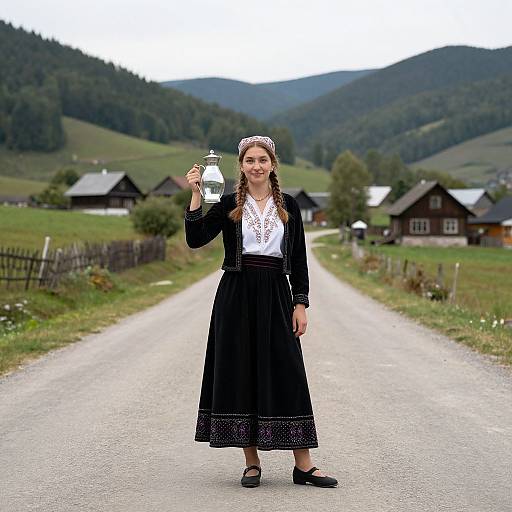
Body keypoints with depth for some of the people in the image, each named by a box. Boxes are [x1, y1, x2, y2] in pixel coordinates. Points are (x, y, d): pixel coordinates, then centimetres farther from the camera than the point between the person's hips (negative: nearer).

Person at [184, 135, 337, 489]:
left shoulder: (288, 206, 7)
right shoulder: (229, 205, 4)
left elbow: (299, 260, 7)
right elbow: (195, 239, -8)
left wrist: (301, 304, 0)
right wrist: (196, 195, -14)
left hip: (276, 297, 1)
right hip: (236, 296, 0)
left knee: (287, 374, -1)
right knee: (240, 373, 1)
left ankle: (303, 465, 5)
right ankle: (252, 463, 13)